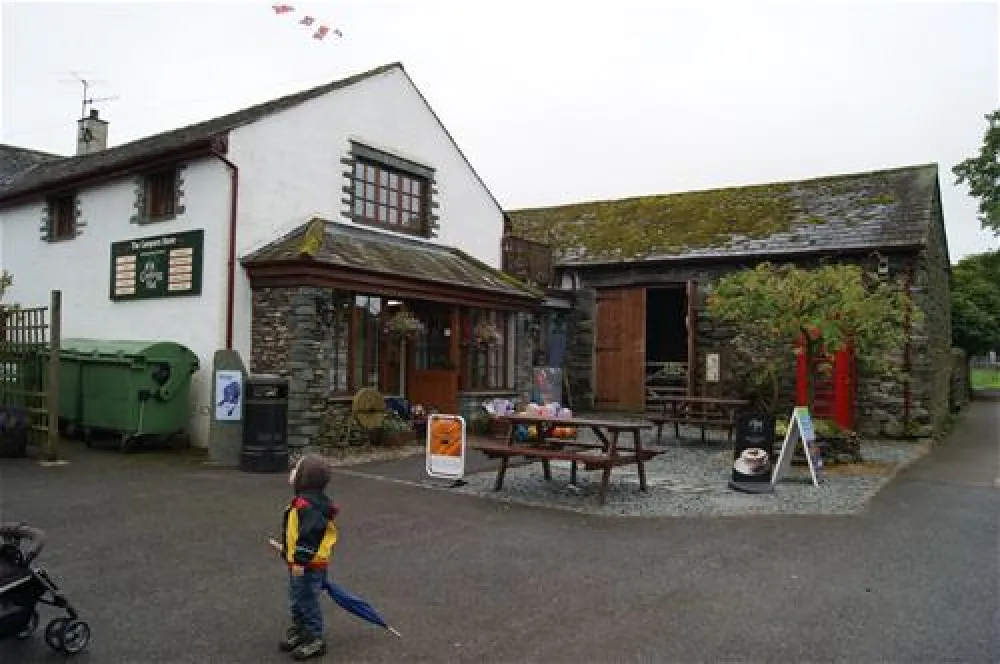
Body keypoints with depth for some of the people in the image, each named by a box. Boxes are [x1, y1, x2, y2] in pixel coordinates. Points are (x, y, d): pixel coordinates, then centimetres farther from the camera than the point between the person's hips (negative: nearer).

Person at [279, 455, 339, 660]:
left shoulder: (307, 504, -26)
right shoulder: (309, 501, 9)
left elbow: (309, 534, -30)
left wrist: (300, 560, -26)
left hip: (307, 565, -11)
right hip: (299, 563, 11)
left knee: (307, 601, 1)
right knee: (296, 600, 23)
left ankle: (315, 640, 13)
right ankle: (298, 631, 38)